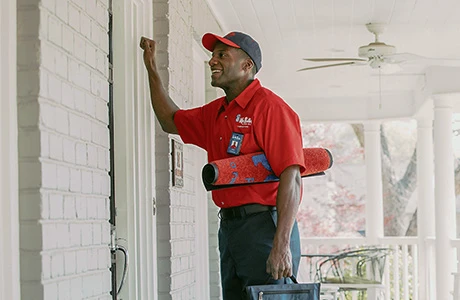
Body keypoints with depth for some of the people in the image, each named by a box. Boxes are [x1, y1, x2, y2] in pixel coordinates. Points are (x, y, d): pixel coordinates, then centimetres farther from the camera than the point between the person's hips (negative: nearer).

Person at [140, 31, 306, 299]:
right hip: (229, 227, 9)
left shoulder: (269, 106, -11)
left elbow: (291, 177, -19)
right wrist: (152, 68, 28)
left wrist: (282, 246, -26)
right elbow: (171, 121, 35)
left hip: (264, 227, -9)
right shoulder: (215, 113, 17)